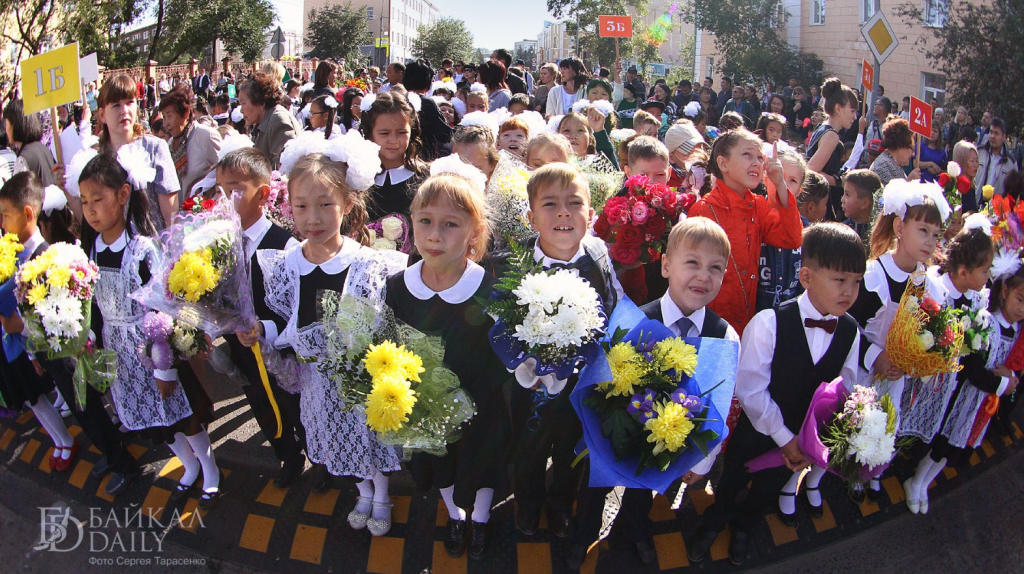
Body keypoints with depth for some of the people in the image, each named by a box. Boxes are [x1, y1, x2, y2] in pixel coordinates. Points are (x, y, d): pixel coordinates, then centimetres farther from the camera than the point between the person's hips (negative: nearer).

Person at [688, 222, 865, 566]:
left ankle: (744, 527, 57)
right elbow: (750, 390, -23)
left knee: (769, 489, 27)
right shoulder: (769, 323, -28)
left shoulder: (850, 332, -14)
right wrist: (784, 437, -17)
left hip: (803, 437, 4)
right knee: (732, 482, 21)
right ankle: (714, 522, 53)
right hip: (756, 431, -4)